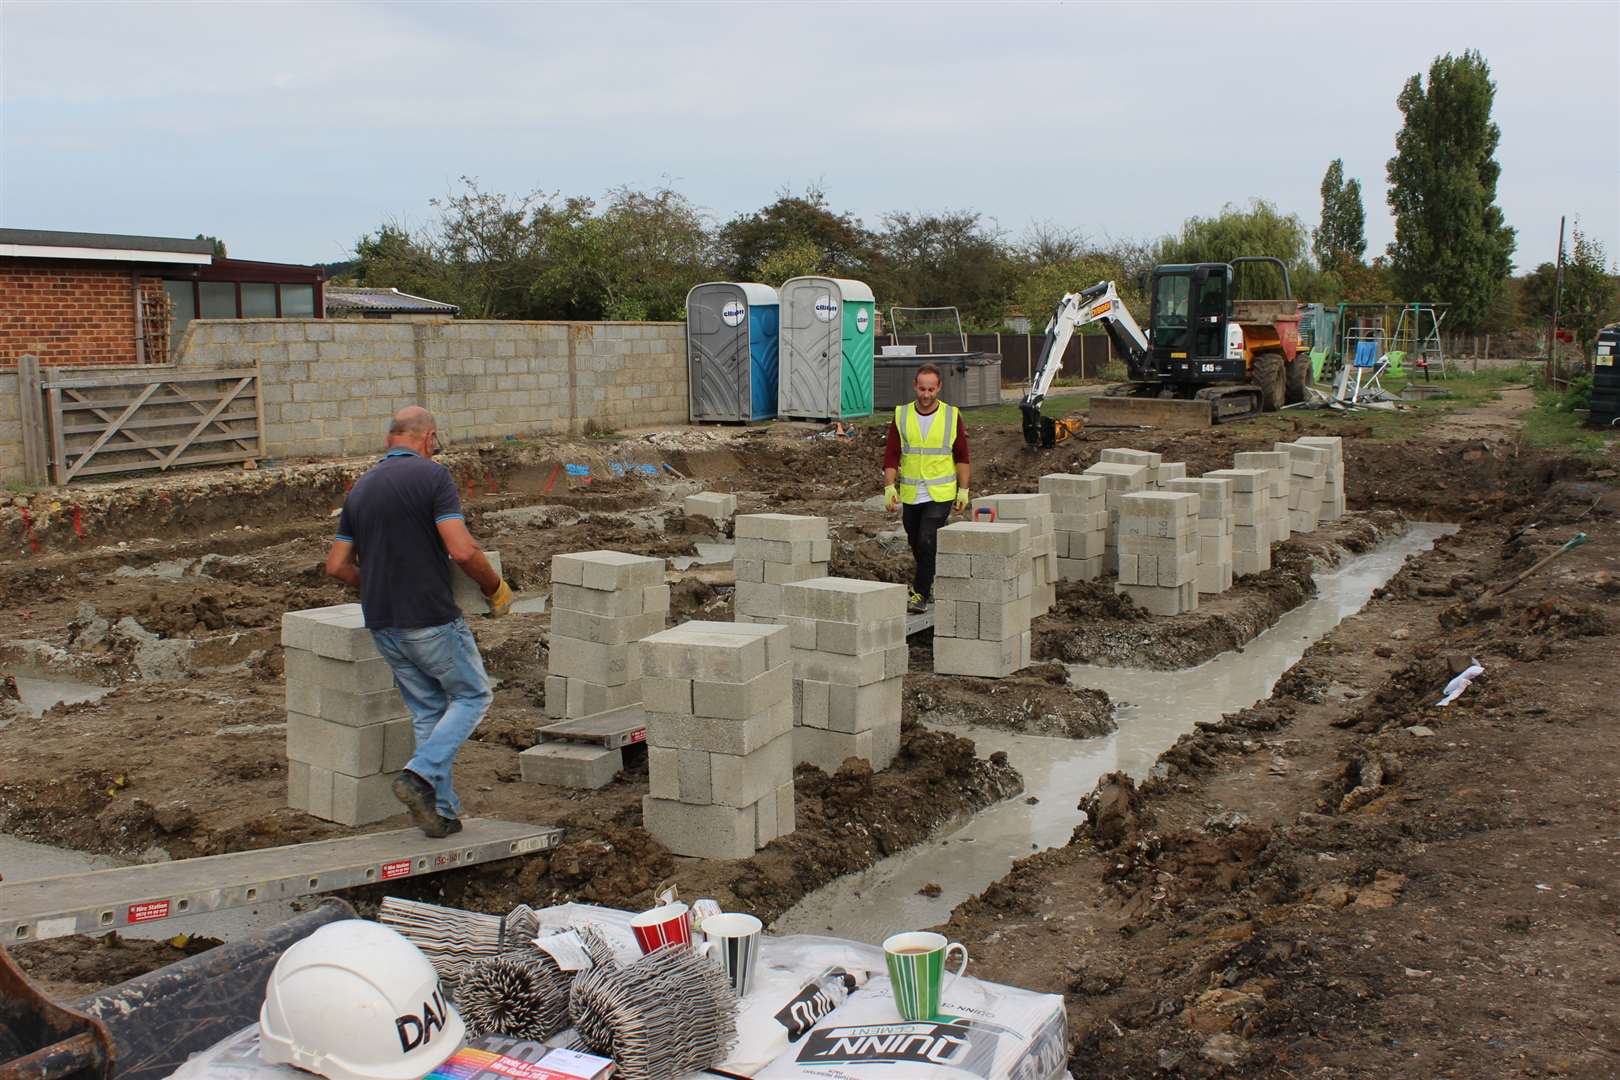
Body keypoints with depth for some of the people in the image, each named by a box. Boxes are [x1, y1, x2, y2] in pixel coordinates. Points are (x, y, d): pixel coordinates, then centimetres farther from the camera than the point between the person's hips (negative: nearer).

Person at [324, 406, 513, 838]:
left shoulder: (361, 487, 11)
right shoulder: (432, 475, -10)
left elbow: (337, 564, 12)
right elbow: (462, 550, -20)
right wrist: (497, 588, -4)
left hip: (382, 623, 7)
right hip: (431, 617, -7)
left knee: (428, 711, 16)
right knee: (472, 696, 11)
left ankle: (441, 811, 16)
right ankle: (420, 774, -6)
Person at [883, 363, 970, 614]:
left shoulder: (952, 415, -3)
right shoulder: (901, 416, 0)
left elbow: (962, 457, 3)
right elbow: (891, 455, 0)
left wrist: (963, 490, 1)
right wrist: (889, 487, -9)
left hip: (941, 494, -3)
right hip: (910, 495, 3)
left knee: (927, 542, -15)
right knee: (916, 544, 14)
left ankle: (921, 594, -7)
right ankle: (930, 583, 37)